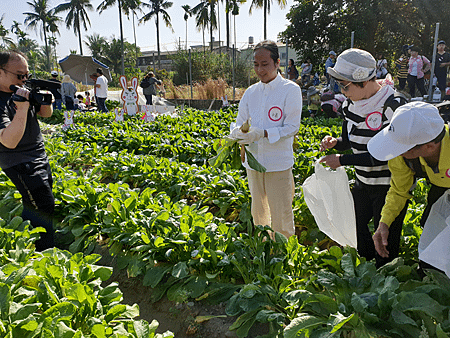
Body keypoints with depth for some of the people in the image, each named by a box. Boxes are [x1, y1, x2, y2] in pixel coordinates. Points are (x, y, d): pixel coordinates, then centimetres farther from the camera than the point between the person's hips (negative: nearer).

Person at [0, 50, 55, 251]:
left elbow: (46, 114, 15)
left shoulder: (23, 91, 4)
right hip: (20, 164, -9)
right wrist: (22, 109, -35)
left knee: (33, 206, 18)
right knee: (43, 207, -7)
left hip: (39, 158, 9)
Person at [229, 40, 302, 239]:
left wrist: (263, 133, -26)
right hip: (253, 161, 5)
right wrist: (238, 133, -16)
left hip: (279, 164, -5)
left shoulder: (291, 90, -6)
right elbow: (239, 123, 8)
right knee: (258, 212, 19)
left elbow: (292, 127, -11)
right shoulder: (250, 92, 9)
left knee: (281, 217, 2)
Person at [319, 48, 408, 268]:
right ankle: (366, 266, 40)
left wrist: (342, 160, -25)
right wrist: (334, 143, -10)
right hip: (363, 182, 7)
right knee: (354, 225, 15)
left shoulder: (391, 106, -21)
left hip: (390, 185, -7)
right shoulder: (350, 104, 1)